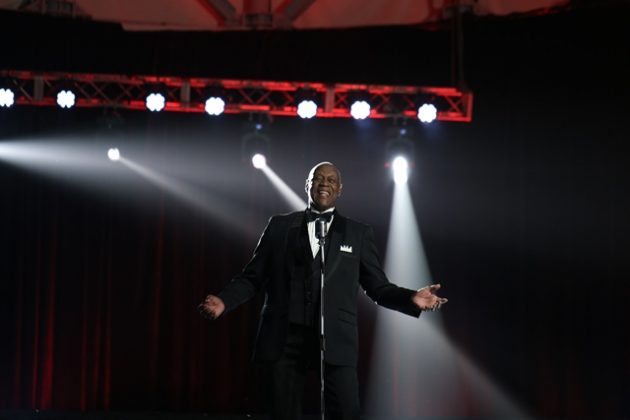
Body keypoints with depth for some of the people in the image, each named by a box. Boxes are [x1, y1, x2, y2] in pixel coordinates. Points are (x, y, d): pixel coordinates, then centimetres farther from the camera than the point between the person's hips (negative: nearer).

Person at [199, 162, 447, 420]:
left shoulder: (358, 233, 11)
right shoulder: (280, 226, 12)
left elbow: (378, 287, 10)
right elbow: (253, 277, 12)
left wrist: (411, 298, -8)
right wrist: (224, 301, -4)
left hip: (335, 340, -1)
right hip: (283, 339, 1)